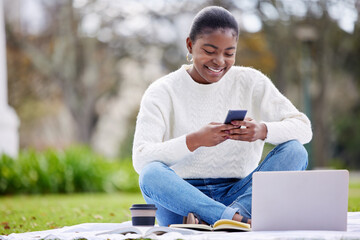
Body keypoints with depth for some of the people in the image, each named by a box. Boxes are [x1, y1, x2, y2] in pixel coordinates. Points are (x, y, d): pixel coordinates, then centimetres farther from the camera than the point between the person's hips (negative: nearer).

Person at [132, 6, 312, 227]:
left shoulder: (252, 82, 7)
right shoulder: (163, 92, 1)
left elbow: (304, 128, 0)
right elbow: (141, 159, -12)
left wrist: (263, 130, -21)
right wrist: (195, 140, -26)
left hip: (237, 194, 2)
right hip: (184, 197, -2)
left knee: (295, 151, -20)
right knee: (151, 174, -34)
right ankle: (236, 218, -40)